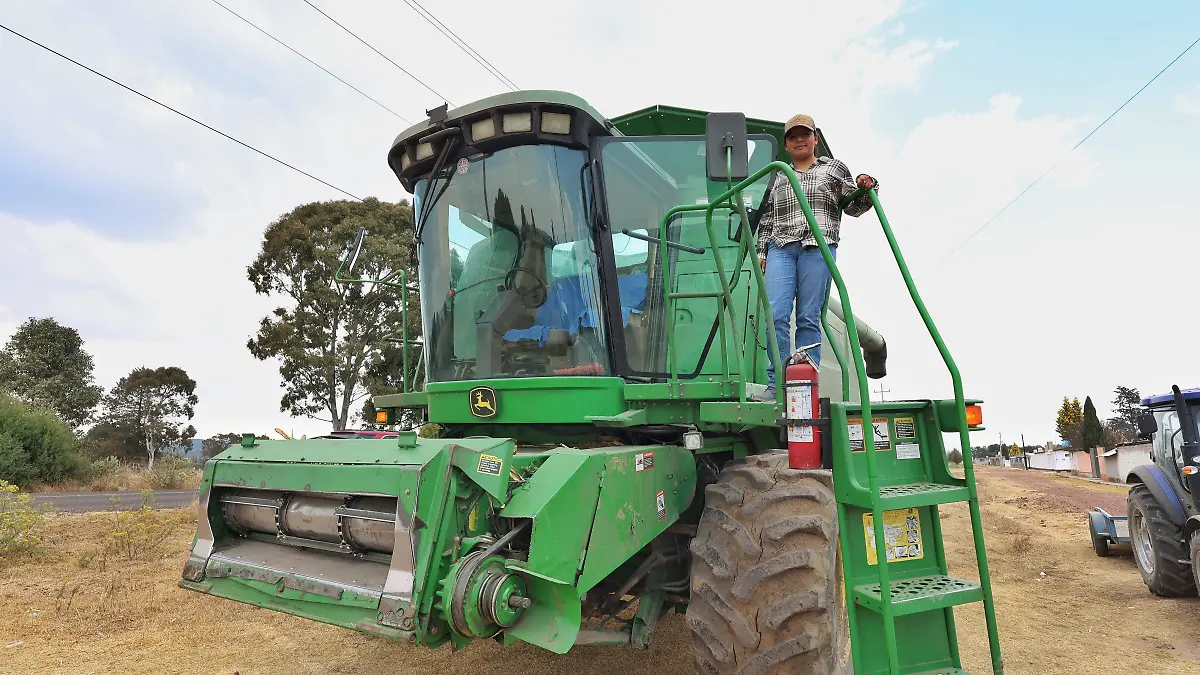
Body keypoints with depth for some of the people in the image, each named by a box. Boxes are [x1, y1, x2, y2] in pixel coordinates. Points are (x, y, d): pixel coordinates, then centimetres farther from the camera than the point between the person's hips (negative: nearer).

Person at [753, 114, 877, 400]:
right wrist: (761, 252, 15)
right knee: (776, 315, -13)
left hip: (818, 247, -2)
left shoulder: (834, 167, 21)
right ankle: (776, 384, -11)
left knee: (808, 319, -8)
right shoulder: (778, 178, 26)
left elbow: (853, 207, 18)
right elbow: (767, 220, 24)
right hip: (780, 249, 2)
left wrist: (865, 189, -2)